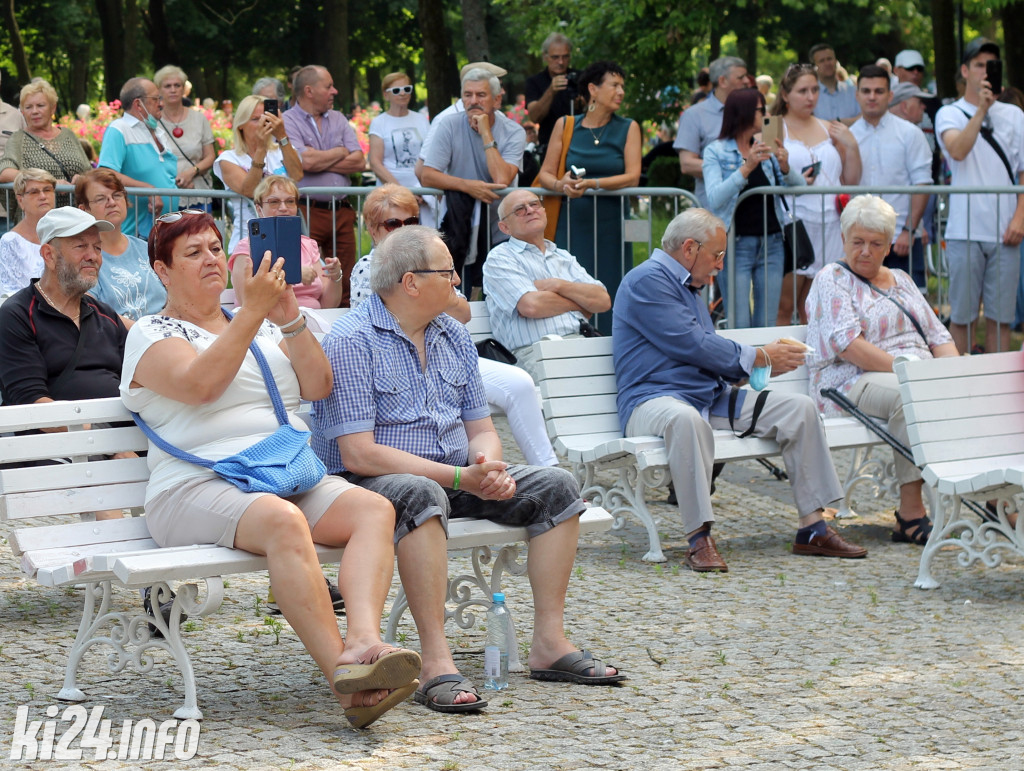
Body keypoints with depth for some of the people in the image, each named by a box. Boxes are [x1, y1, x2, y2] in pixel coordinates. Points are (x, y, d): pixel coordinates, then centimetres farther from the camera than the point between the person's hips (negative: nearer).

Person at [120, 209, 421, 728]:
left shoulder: (261, 327, 26)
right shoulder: (151, 334, 9)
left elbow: (319, 387, 15)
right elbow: (199, 384, -12)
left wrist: (290, 319, 1)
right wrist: (254, 311, -14)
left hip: (292, 479, 6)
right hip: (199, 487, -6)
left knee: (375, 509, -24)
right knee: (282, 520, -38)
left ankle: (363, 642, -48)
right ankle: (344, 677, -45)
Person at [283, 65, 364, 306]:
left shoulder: (338, 120, 16)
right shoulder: (288, 121, -1)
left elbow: (359, 162, 5)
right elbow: (306, 161, -16)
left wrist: (320, 162, -6)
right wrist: (341, 153, 1)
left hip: (342, 212, 5)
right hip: (307, 211, -5)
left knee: (345, 285, 6)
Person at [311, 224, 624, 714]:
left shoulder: (453, 337, 12)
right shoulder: (352, 342, -14)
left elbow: (480, 429, 15)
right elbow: (357, 454, -21)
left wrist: (489, 468, -12)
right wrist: (460, 477, -24)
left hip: (456, 478, 8)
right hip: (372, 483, -8)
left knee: (555, 486, -8)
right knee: (420, 494, -40)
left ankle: (549, 642, -8)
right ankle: (436, 663, -42)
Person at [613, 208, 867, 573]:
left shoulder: (690, 287, 24)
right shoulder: (648, 280, -9)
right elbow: (690, 345, -17)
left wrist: (769, 363, 12)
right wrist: (760, 358, -9)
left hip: (712, 398, 10)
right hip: (653, 400, -10)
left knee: (800, 408, -2)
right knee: (686, 419, -45)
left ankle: (813, 529, -3)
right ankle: (699, 539, -40)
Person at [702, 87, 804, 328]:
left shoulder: (766, 149, 12)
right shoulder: (716, 152, -2)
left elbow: (800, 186, 5)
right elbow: (714, 199, -17)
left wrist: (785, 166, -15)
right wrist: (746, 168, -26)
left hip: (771, 243, 4)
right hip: (736, 245, -4)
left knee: (768, 323, 4)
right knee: (739, 326, -5)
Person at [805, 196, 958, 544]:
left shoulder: (900, 280, 24)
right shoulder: (832, 280, 3)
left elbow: (938, 336, 20)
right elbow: (848, 345, -12)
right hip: (853, 383, -6)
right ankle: (910, 512, -36)